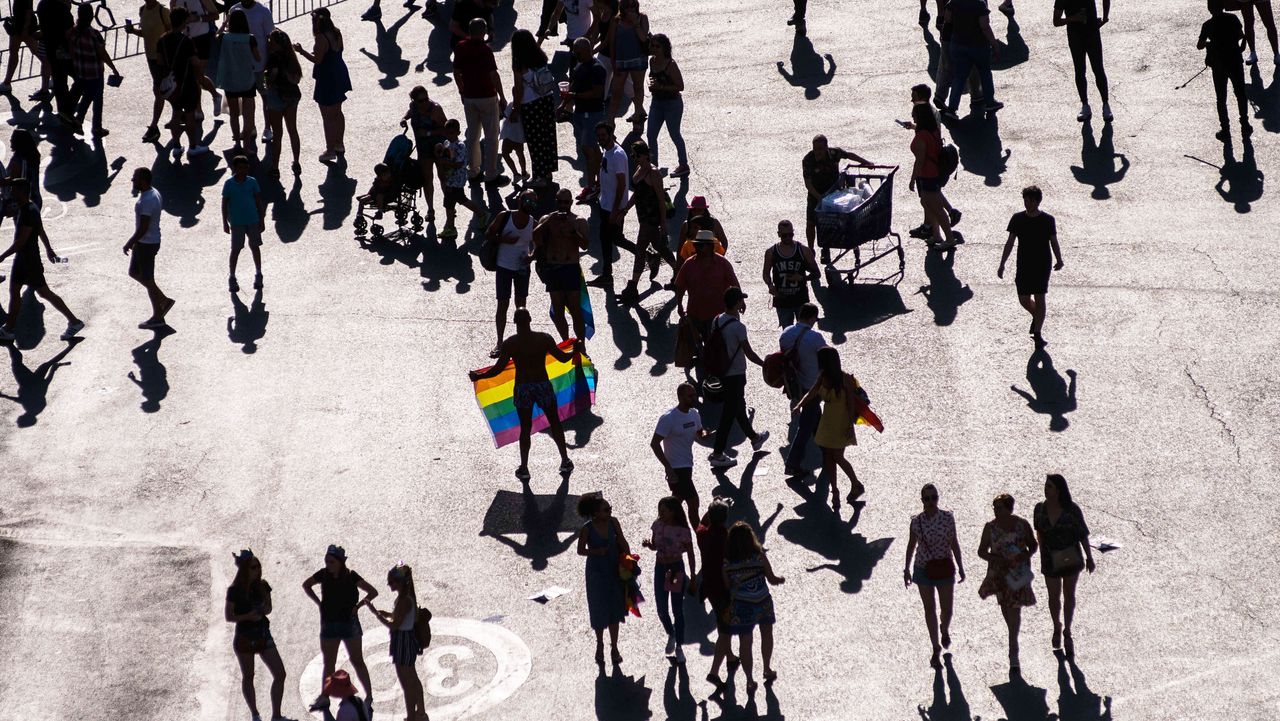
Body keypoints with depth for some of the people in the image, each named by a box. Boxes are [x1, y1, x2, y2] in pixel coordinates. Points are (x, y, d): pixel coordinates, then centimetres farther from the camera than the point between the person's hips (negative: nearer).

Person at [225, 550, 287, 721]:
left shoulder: (262, 586, 1)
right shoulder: (235, 591, -12)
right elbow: (228, 617, -9)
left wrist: (262, 611, -11)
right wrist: (247, 616, -24)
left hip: (263, 635, 4)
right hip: (244, 637, -4)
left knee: (280, 674, -4)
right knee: (248, 678, 8)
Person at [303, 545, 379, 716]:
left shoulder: (351, 577, -13)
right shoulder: (323, 575, -3)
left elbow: (373, 592, -10)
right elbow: (306, 585, 14)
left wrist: (358, 605, -15)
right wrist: (318, 602, 4)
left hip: (349, 623, -4)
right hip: (329, 623, 4)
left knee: (357, 661, -1)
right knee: (328, 663, 11)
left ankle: (369, 697, 2)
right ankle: (324, 697, 20)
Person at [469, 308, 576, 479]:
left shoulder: (510, 344, -11)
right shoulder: (544, 339, -7)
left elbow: (498, 368, -12)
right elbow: (563, 358, -1)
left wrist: (478, 376, 1)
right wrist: (575, 351, 20)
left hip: (522, 389, -1)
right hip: (543, 385, 1)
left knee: (525, 428, 10)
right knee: (555, 423, 17)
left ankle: (523, 468, 12)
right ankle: (565, 461, 24)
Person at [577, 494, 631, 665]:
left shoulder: (613, 523, -8)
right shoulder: (587, 529, -17)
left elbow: (622, 542, 1)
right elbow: (580, 550, -8)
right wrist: (596, 551, -25)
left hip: (614, 571, 3)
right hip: (596, 572, -3)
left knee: (614, 610, 10)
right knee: (599, 610, 7)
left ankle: (614, 648, 22)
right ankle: (600, 646, 28)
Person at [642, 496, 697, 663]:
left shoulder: (683, 530, -17)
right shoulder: (658, 525, -6)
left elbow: (690, 554, -8)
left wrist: (692, 576, -6)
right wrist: (648, 544, -16)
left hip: (677, 569, -3)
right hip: (660, 568, 4)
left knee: (677, 610, 4)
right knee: (662, 610, 7)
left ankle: (679, 647, 16)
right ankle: (671, 635, 36)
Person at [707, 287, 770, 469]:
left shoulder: (717, 321, -2)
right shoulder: (738, 327, -24)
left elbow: (710, 343, 8)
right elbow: (749, 353, -19)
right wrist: (765, 364, -4)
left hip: (722, 372, 8)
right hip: (736, 374, -8)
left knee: (739, 406, 25)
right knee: (729, 413, 0)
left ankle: (754, 437, 46)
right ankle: (717, 454, 3)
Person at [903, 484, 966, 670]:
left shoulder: (947, 518, -8)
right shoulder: (916, 521, -7)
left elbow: (954, 543, 0)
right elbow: (912, 545, 4)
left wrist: (960, 567, 2)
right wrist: (907, 569, 7)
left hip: (945, 568, 0)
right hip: (923, 569, 0)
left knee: (947, 608, 7)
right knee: (930, 609, 5)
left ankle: (945, 630, 43)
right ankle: (936, 649, 14)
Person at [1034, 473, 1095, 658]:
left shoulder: (1072, 510, -15)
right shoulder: (1040, 509, -7)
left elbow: (1083, 534, -8)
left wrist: (1089, 557, -7)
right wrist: (1042, 551, 11)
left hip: (1071, 558, -2)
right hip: (1050, 560, 2)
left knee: (1069, 595, 6)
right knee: (1054, 596, 10)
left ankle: (1067, 632, 19)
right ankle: (1057, 627, 36)